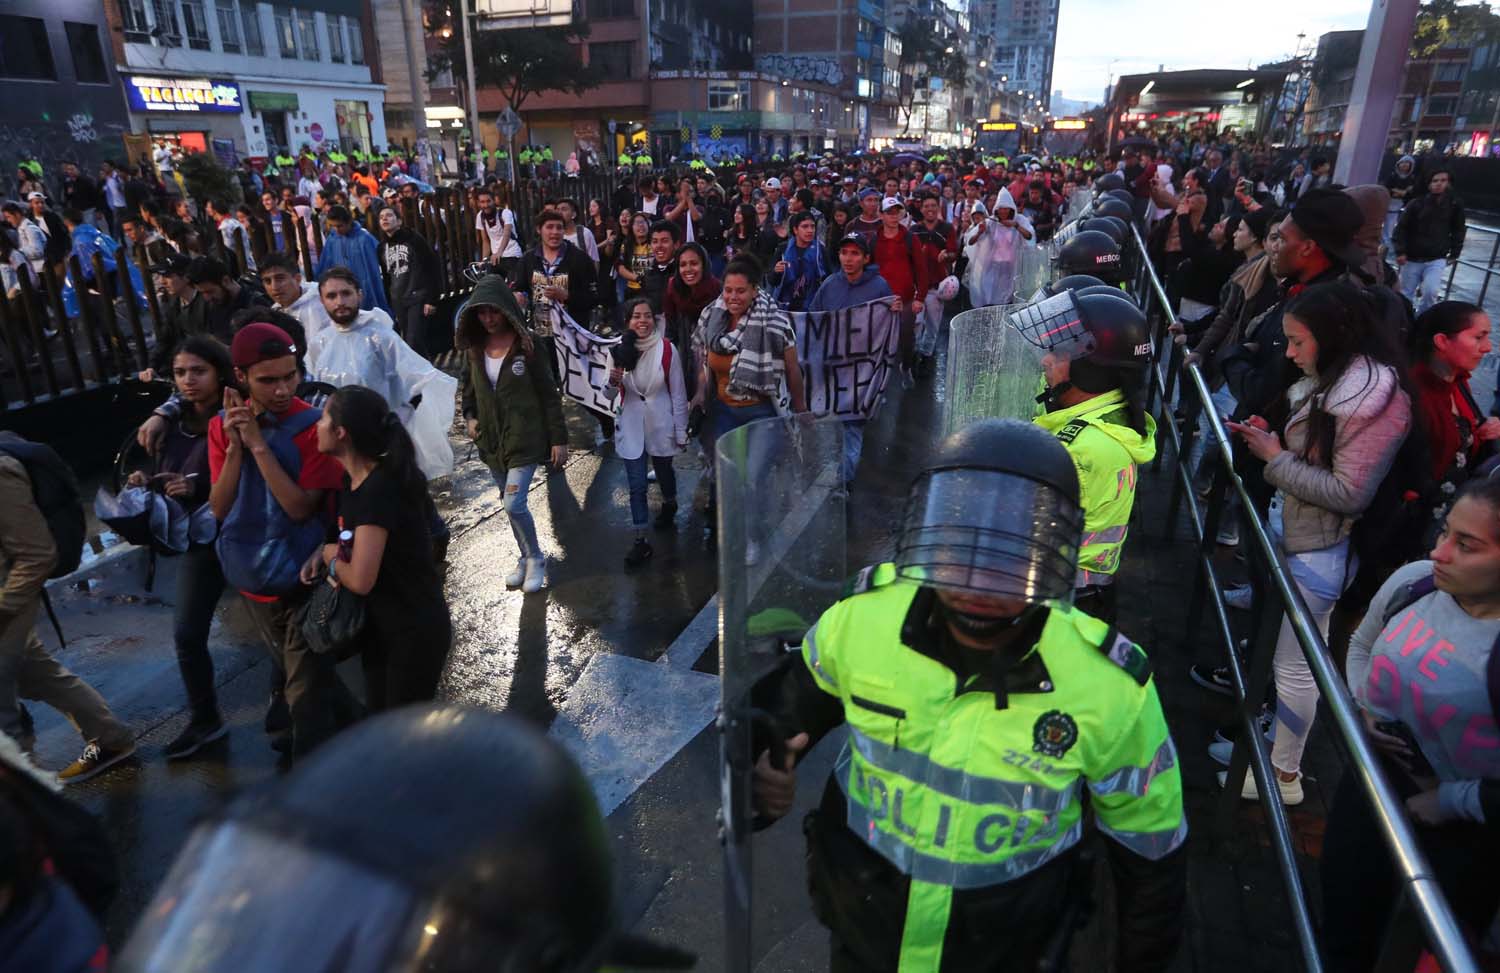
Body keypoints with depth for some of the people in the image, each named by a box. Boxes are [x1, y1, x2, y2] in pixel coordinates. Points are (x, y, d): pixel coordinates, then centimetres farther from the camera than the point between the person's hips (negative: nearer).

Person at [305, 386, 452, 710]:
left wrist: (331, 558, -10)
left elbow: (360, 580, -30)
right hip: (379, 625, 9)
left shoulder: (380, 491, -28)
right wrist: (323, 551, -1)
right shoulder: (353, 480, 0)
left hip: (414, 631, -9)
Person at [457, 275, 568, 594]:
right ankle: (527, 557, 34)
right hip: (492, 441, 6)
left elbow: (549, 395, -9)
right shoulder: (476, 347, 3)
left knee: (514, 503, -13)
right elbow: (469, 388, 19)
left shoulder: (526, 346, -12)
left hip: (525, 439, -6)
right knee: (511, 503, 16)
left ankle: (535, 558, 11)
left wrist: (559, 439, -10)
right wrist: (469, 417, 0)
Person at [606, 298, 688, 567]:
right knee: (636, 485, 1)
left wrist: (681, 431, -4)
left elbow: (678, 393, -7)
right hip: (630, 426, 1)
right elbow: (610, 395, 0)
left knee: (664, 471, 22)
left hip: (661, 425, -1)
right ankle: (641, 542, 10)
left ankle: (669, 505, 54)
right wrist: (613, 382, -23)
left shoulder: (667, 350, -14)